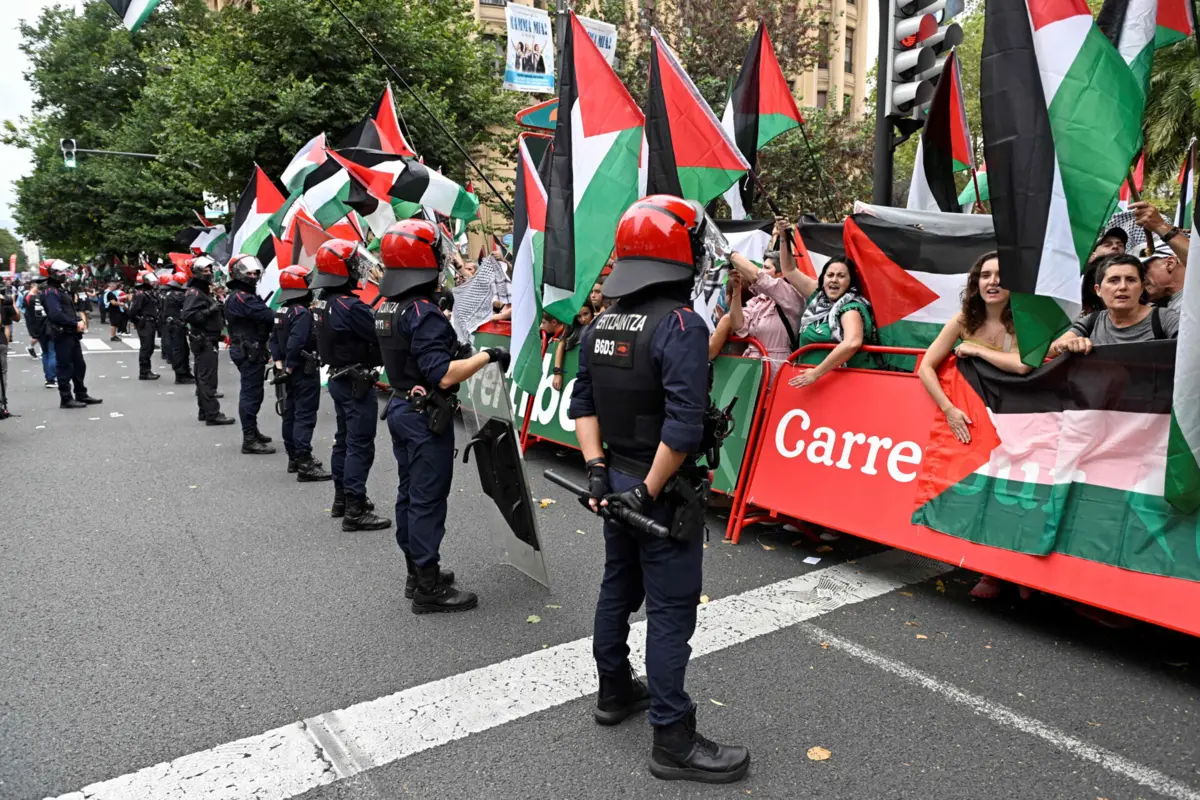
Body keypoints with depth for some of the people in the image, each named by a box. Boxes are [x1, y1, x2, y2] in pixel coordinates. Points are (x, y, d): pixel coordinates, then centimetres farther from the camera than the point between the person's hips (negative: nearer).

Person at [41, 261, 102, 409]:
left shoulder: (62, 289, 18)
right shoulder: (51, 292, -14)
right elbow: (56, 315, -25)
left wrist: (80, 320, 3)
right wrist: (76, 324, -19)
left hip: (72, 335, 10)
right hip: (62, 335, -10)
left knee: (79, 365, 15)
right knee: (65, 367, -4)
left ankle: (81, 395, 24)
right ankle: (66, 399, 2)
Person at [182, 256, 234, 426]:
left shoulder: (205, 291, 19)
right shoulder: (194, 292, -13)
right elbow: (187, 315, -25)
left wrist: (218, 309, 10)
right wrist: (209, 311, -26)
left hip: (208, 340, 11)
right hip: (203, 340, -11)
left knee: (203, 378, 15)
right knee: (208, 379, -11)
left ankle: (204, 412, 22)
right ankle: (212, 414, -11)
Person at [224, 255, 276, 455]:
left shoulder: (238, 296, 18)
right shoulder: (242, 298, -17)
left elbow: (259, 317, 10)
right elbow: (267, 317, -24)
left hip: (248, 350, 11)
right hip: (250, 352, -11)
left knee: (251, 392, 20)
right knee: (251, 394, -8)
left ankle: (252, 431, 33)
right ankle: (249, 441, -6)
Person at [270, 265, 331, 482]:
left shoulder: (281, 311, 11)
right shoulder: (302, 313, -19)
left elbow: (274, 338, 15)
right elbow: (295, 343, -27)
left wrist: (279, 362, 11)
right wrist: (290, 367, -16)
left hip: (291, 371, 10)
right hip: (305, 370, -10)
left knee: (291, 413, 16)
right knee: (305, 416, -9)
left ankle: (294, 457, 27)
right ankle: (304, 464, -10)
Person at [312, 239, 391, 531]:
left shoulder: (323, 302, 7)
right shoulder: (350, 306, -22)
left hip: (337, 378, 10)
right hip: (356, 383, -10)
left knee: (344, 440, 18)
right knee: (360, 445, -5)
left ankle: (342, 499, 29)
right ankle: (355, 510, -3)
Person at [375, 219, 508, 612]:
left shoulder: (386, 308, 8)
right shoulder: (424, 314, -22)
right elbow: (444, 375, -28)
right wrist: (487, 355, -21)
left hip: (400, 407, 10)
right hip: (426, 416, -10)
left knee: (410, 493, 16)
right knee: (428, 499, -2)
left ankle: (416, 572, 30)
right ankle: (429, 589, 7)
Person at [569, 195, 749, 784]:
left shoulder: (603, 323, 6)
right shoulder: (680, 324, -19)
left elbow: (583, 402, 8)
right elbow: (684, 423, -27)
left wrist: (597, 468, 5)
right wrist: (651, 491, -19)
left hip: (616, 481, 8)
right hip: (660, 491, -8)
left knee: (618, 587, 22)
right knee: (670, 610, 2)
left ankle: (614, 692, 41)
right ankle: (673, 741, 14)